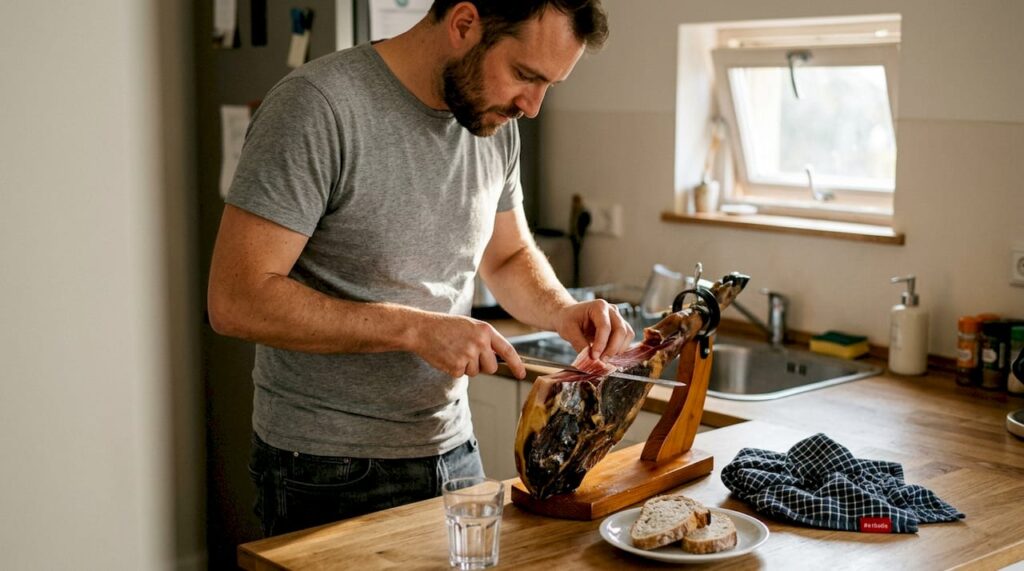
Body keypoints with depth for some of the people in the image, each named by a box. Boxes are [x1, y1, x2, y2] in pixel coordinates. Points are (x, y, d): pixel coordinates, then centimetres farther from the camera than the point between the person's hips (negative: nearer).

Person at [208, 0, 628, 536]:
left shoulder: (496, 123, 1)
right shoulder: (316, 106, -20)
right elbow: (236, 301, -23)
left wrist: (563, 311, -5)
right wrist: (416, 329, -25)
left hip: (453, 452, 7)